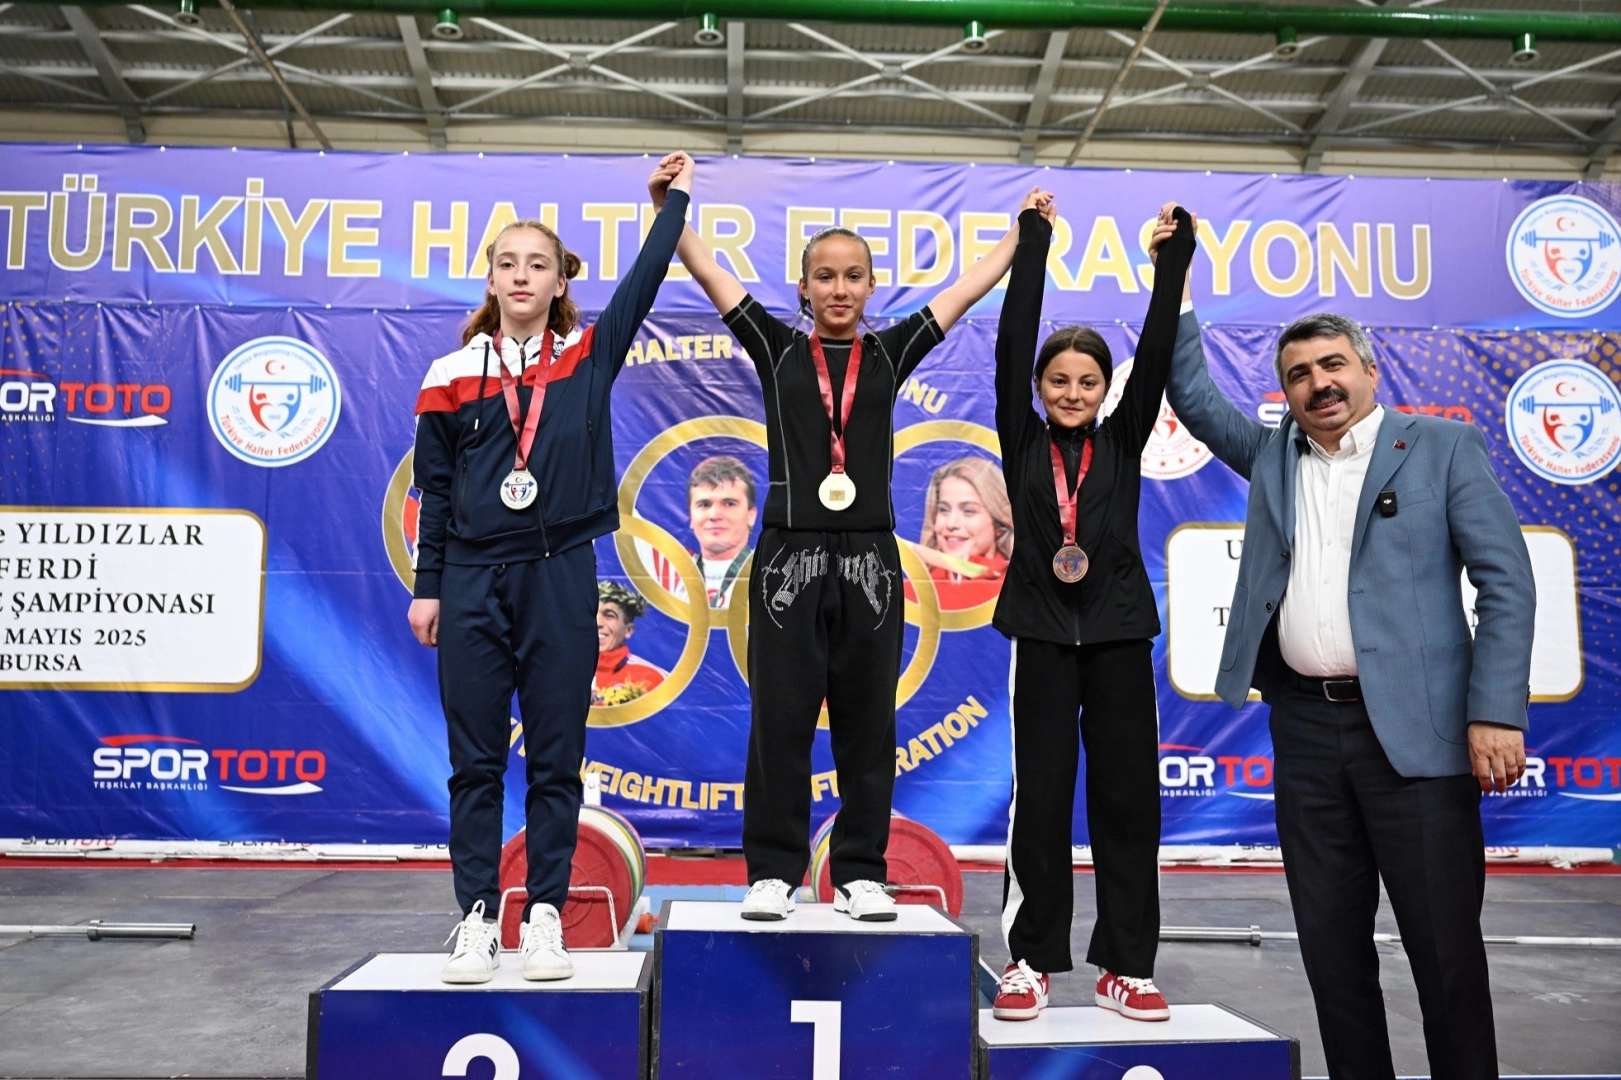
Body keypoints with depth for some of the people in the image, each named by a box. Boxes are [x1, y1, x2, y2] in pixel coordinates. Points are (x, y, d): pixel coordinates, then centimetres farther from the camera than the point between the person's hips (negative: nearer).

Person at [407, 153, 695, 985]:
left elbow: (643, 282, 7)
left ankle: (545, 917, 13)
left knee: (556, 760, 4)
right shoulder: (453, 375, 5)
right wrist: (427, 588, 4)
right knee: (475, 760, 4)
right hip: (473, 580, 0)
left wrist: (671, 200, 12)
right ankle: (477, 918, 13)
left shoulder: (589, 357, 6)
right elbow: (433, 490, 7)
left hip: (561, 575, 0)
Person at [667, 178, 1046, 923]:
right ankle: (773, 872, 12)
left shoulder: (890, 354, 10)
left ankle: (861, 874, 16)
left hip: (869, 560, 2)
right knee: (780, 722, 1)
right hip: (790, 556, -1)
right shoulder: (776, 349, 7)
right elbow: (706, 272, 4)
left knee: (867, 725, 6)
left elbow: (967, 289, 13)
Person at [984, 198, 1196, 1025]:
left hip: (1119, 632, 2)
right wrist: (1034, 244, -1)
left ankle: (1124, 968, 11)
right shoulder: (1023, 441, 5)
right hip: (1043, 631, -1)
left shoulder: (1124, 441, 9)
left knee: (1127, 797, 2)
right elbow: (1013, 342, -2)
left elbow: (1157, 352, 1)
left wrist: (1173, 259, -3)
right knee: (1039, 799, 0)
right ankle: (1031, 962, 9)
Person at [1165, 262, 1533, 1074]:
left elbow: (1507, 582, -3)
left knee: (1445, 944, 1)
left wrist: (1496, 712, -11)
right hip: (1305, 727, 4)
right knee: (1331, 944, 9)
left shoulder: (1443, 446, 3)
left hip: (1412, 727, -4)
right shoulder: (1272, 455, 14)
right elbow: (1192, 395, 20)